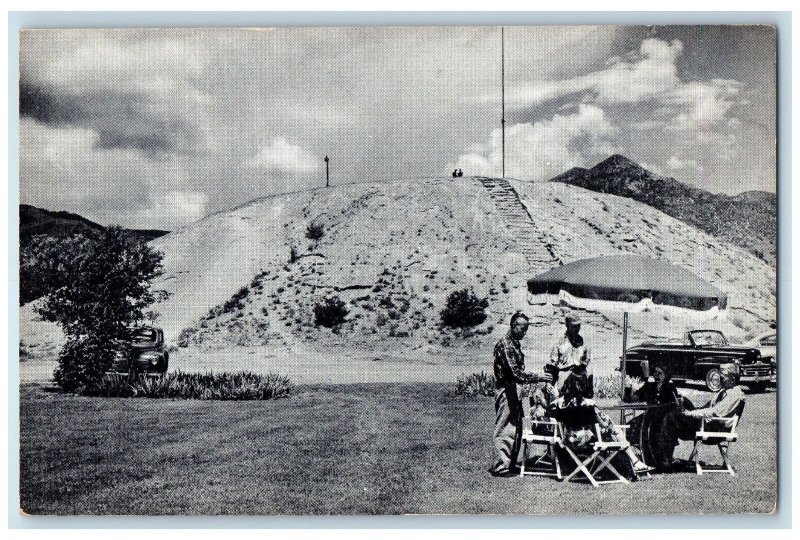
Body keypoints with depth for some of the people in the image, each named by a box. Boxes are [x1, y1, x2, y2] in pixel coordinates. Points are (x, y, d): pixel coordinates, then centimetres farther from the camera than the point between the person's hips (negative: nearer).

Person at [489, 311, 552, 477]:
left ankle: (510, 464, 21)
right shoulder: (505, 345, -17)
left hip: (514, 390, 10)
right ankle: (500, 467, -1)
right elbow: (515, 373, -24)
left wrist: (539, 377, 15)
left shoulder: (515, 343, 15)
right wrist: (539, 378, -23)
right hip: (505, 390, -10)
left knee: (516, 429, 13)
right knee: (505, 429, -6)